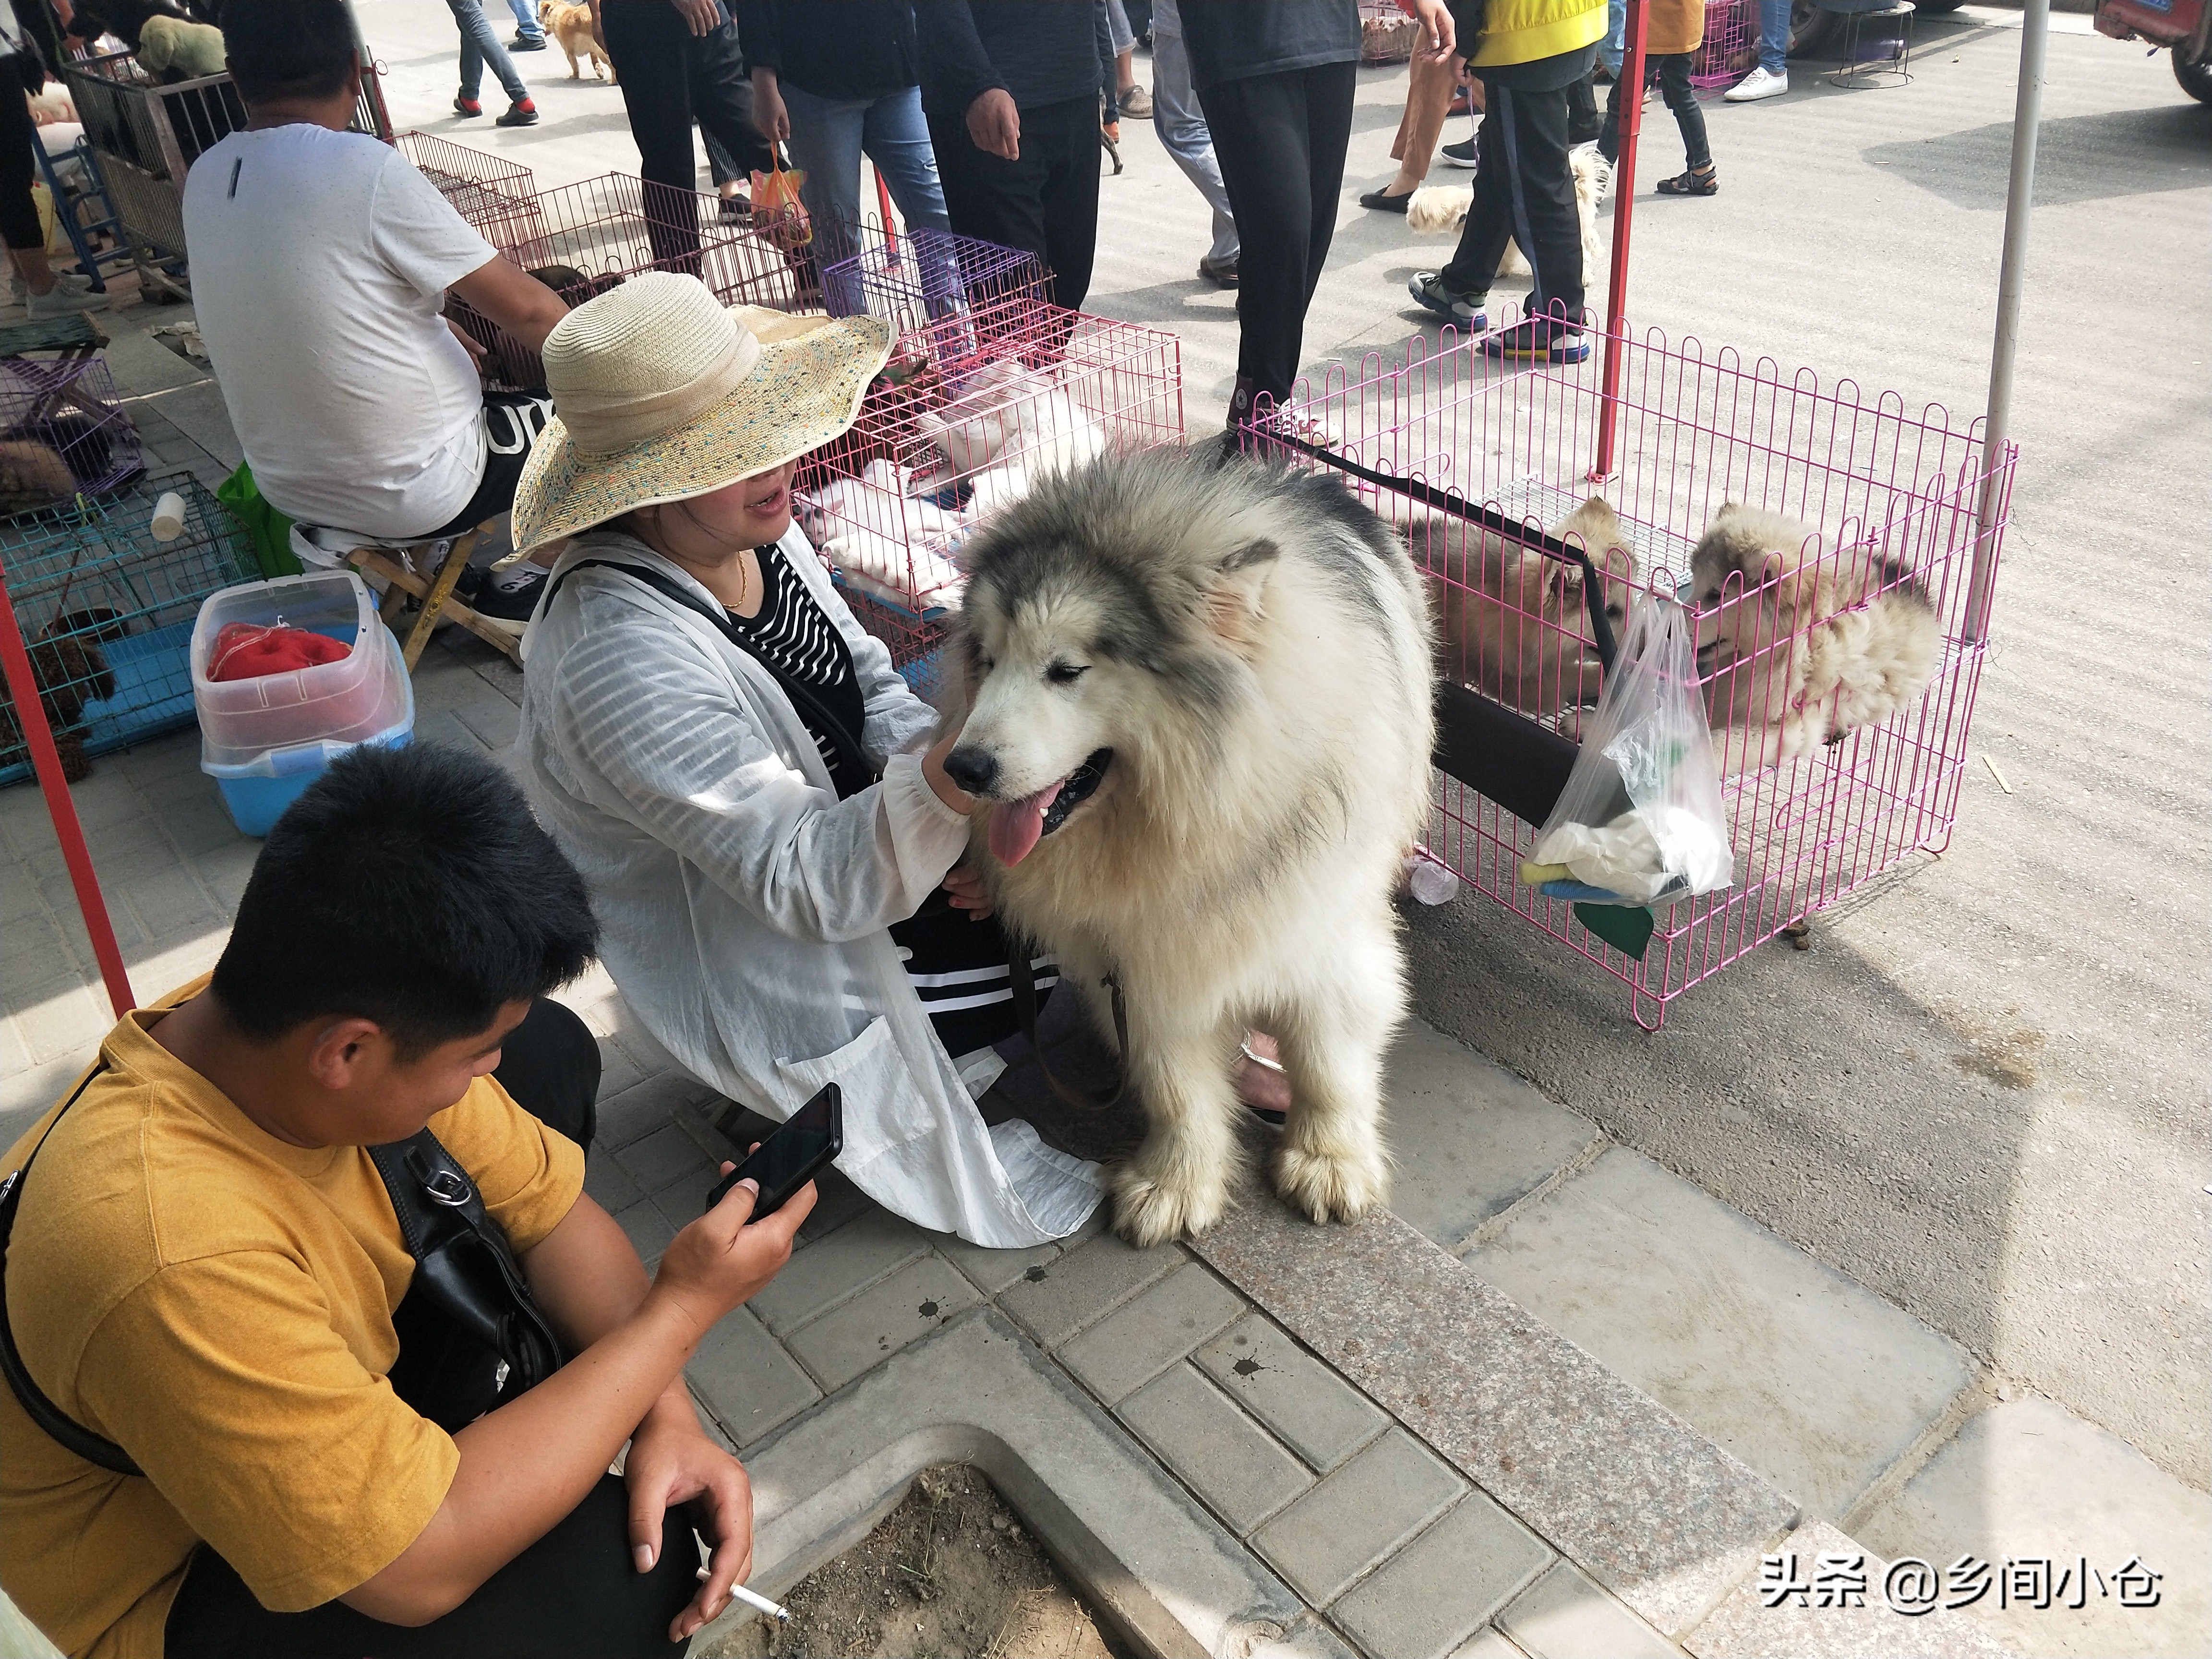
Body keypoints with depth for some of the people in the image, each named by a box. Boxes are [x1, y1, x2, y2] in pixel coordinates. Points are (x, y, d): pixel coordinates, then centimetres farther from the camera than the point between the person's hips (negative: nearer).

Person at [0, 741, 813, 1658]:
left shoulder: (300, 1015, -20)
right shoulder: (171, 1258, -42)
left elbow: (547, 1202, -8)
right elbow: (421, 1570, -35)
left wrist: (667, 1413, -22)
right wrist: (679, 1309, -29)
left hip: (329, 1366, 7)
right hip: (187, 1579, -7)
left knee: (551, 1052, 0)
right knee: (624, 1571, -27)